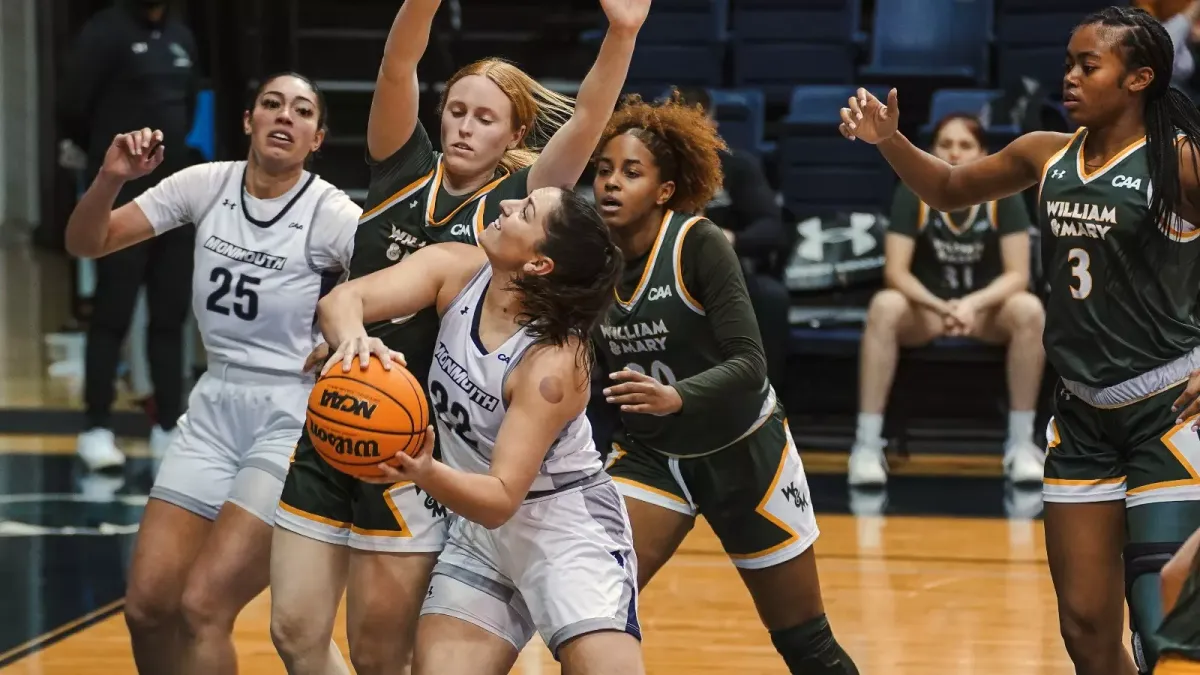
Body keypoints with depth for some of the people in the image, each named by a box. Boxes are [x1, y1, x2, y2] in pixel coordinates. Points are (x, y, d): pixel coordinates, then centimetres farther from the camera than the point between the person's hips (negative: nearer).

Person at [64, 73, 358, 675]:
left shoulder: (331, 215, -13)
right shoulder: (207, 185, 1)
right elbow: (86, 243, 2)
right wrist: (111, 178, -18)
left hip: (293, 421, -5)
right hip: (213, 411, 5)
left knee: (202, 607, -17)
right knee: (147, 607, 0)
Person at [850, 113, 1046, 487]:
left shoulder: (1002, 195, -11)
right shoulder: (912, 193, -11)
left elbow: (1017, 275, -15)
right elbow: (895, 271, -16)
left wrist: (973, 304, -34)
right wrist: (942, 307, -34)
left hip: (986, 308, 0)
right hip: (925, 307, 0)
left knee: (1029, 310, -33)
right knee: (884, 307, -34)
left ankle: (1021, 443, -22)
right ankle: (867, 445, -33)